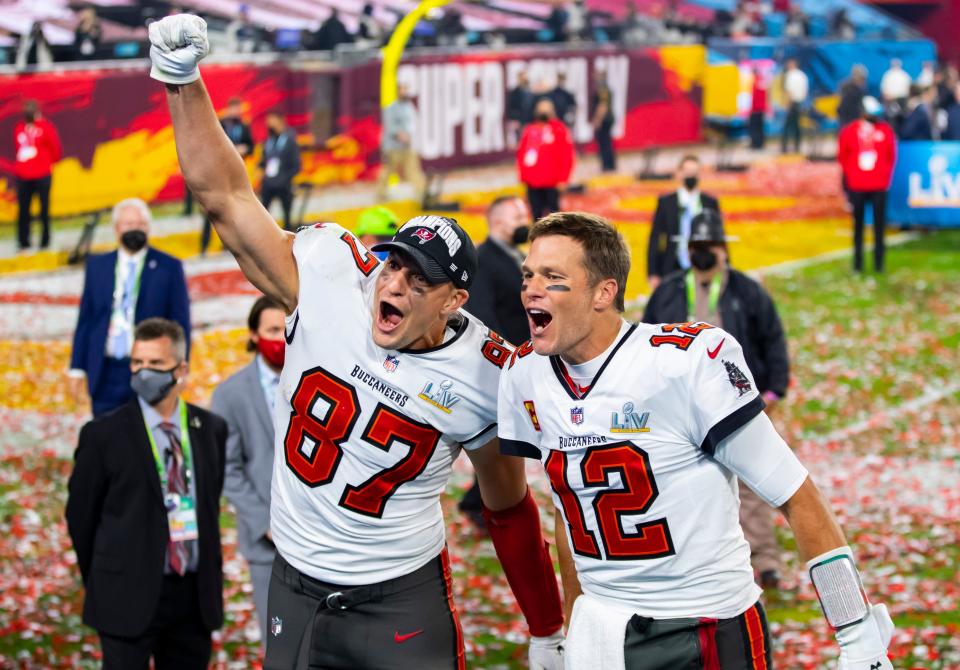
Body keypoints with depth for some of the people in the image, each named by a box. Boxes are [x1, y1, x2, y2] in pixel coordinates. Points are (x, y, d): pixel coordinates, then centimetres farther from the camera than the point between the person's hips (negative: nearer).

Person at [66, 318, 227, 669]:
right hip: (129, 598, -4)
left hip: (195, 596, 4)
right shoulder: (103, 434, -6)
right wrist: (100, 583, 8)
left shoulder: (212, 429, 6)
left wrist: (209, 578, 14)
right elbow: (81, 513, 1)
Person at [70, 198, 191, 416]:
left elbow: (180, 324, 2)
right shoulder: (97, 265, 10)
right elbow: (85, 319, 11)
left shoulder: (169, 268, 2)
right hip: (106, 375, 3)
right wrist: (78, 367, 6)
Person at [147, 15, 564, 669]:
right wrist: (182, 79, -17)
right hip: (296, 590, 2)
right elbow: (228, 198, -8)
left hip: (403, 600, -2)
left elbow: (508, 507, 3)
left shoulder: (484, 376, -10)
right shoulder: (332, 276, -11)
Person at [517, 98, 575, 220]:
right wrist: (523, 176, 9)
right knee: (537, 215, 9)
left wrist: (562, 179, -9)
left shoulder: (559, 130, -2)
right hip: (532, 183, 4)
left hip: (551, 183, -4)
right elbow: (521, 154, 15)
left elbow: (567, 156, -5)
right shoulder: (529, 131, 11)